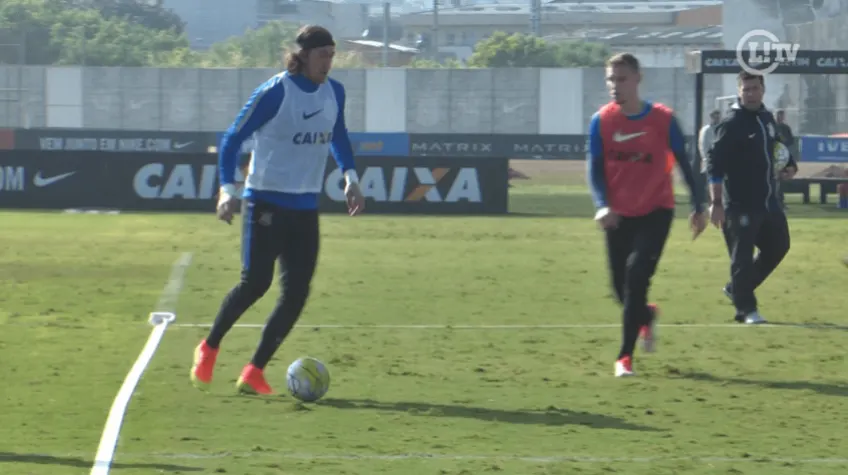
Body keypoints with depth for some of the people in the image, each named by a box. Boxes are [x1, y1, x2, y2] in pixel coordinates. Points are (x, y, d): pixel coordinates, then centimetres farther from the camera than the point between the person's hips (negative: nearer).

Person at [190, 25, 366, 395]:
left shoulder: (333, 93, 5)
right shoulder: (275, 93, -13)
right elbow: (233, 138, -9)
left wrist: (350, 177, 14)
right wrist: (228, 189, -18)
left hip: (305, 208, 6)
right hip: (266, 202, -6)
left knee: (296, 292, -3)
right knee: (256, 281, -12)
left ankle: (254, 373, 4)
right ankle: (209, 349, 11)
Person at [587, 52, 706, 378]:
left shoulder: (663, 119, -6)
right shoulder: (601, 121, -3)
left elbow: (684, 164, 2)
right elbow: (595, 169, -4)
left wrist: (698, 207, 3)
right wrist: (602, 205, -21)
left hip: (656, 211, -3)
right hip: (619, 214, 3)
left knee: (636, 273, -21)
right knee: (622, 287, 5)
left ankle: (625, 356, -15)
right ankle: (646, 316, 43)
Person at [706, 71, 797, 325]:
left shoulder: (767, 118, 11)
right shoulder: (731, 124, -13)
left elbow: (776, 146, 27)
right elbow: (715, 165, -17)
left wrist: (788, 166, 5)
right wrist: (716, 203, -23)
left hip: (769, 201, 8)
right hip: (740, 205, -8)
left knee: (778, 246, 16)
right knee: (742, 257, -6)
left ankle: (736, 288, 29)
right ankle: (746, 308, 5)